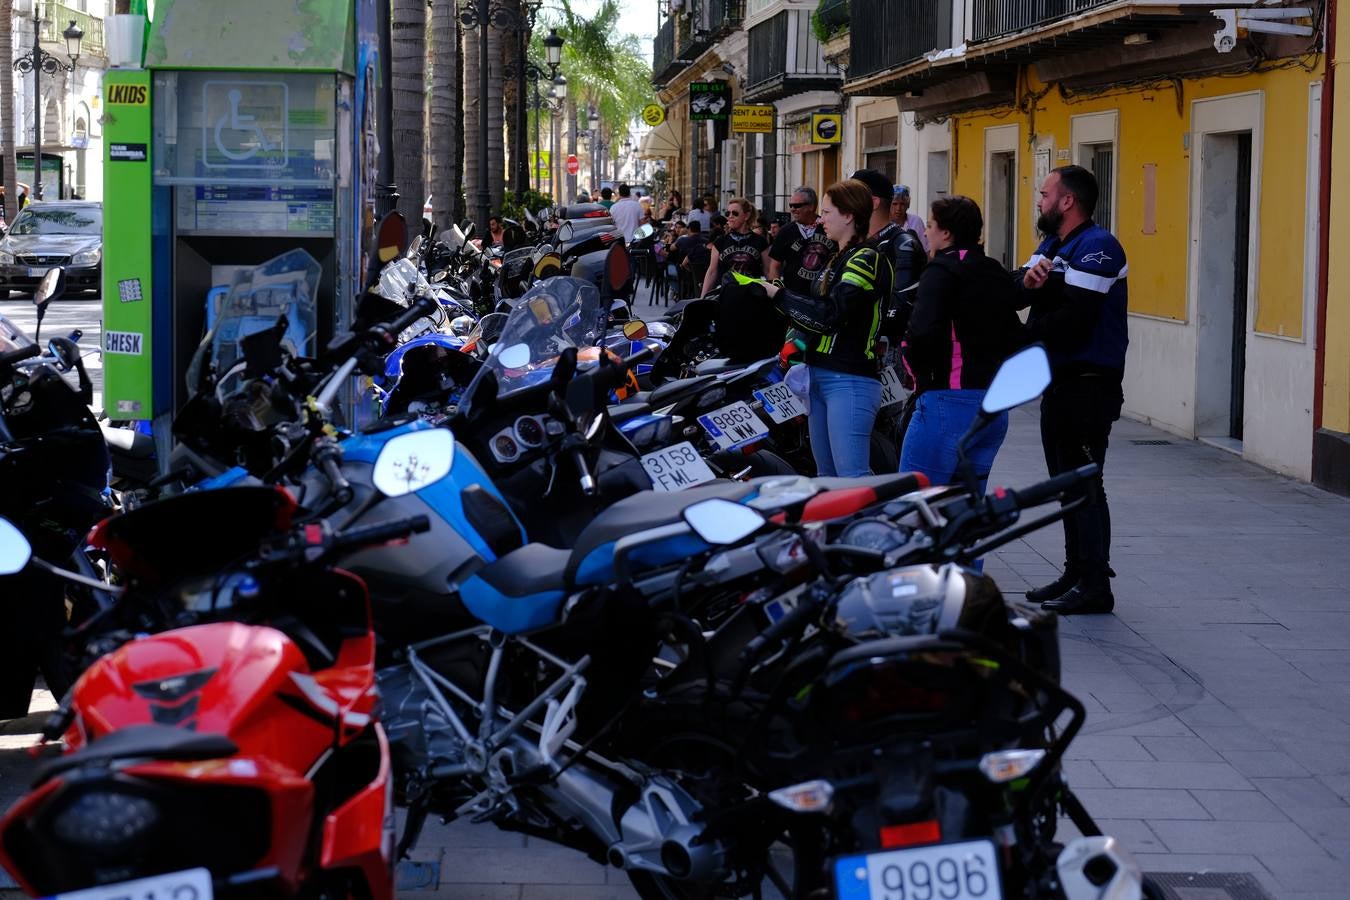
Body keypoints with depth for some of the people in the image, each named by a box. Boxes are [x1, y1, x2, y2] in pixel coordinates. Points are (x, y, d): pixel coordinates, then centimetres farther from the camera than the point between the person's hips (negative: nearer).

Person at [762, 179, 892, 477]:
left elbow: (829, 315, -21)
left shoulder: (867, 259, -12)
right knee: (826, 477, 12)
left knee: (853, 480, -15)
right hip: (820, 376, 10)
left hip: (849, 382, -10)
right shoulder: (839, 258, 19)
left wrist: (777, 294, -14)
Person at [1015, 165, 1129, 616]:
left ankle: (1094, 587, -5)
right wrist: (1029, 281, -17)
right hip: (1059, 380, 10)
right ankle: (1076, 574, 23)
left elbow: (1073, 319, -23)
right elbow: (1012, 292, 5)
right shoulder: (1052, 244, 16)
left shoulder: (1097, 247, -15)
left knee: (1084, 485, -8)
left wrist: (1024, 335, -9)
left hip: (1089, 384, -10)